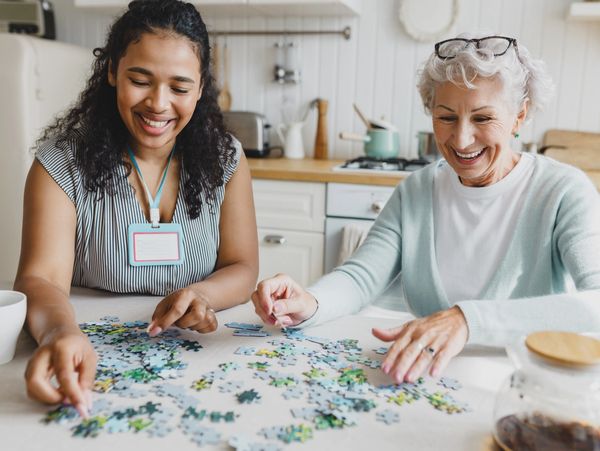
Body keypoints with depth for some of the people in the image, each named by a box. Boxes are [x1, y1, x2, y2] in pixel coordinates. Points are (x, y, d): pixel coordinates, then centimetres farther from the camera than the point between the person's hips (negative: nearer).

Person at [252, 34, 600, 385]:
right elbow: (362, 275, -5)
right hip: (424, 382, 3)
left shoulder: (564, 192, -9)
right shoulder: (417, 191, 4)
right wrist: (310, 303, -26)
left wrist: (469, 318, -37)